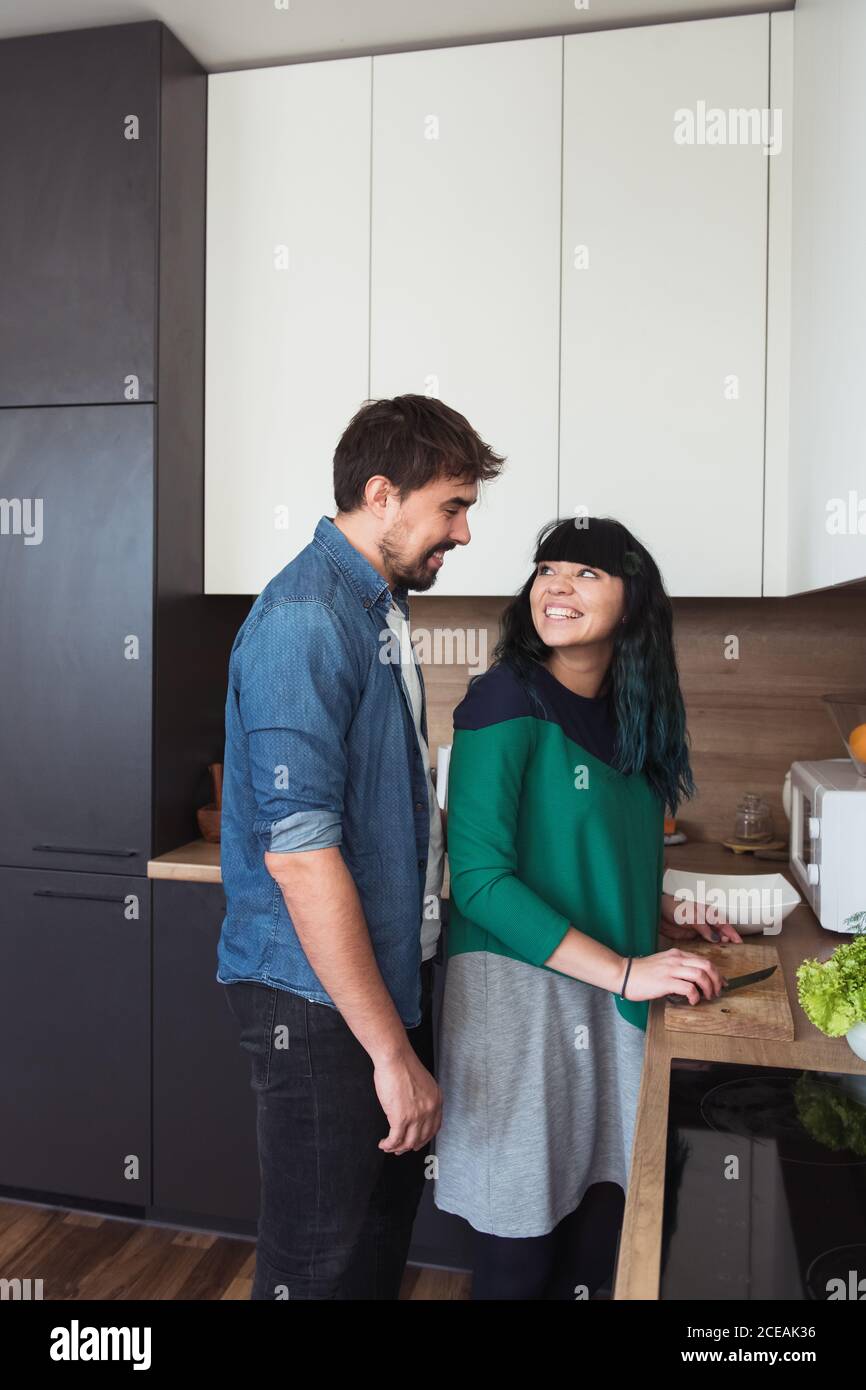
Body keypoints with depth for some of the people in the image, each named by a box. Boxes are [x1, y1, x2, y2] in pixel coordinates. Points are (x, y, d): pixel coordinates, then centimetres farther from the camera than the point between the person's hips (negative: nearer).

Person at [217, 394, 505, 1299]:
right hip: (316, 997, -9)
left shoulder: (380, 605, 9)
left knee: (388, 1214, 24)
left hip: (388, 968, 9)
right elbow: (299, 852, -27)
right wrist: (393, 1050, -22)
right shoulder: (306, 620, -22)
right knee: (321, 1260, 11)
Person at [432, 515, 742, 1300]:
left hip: (611, 993, 6)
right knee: (523, 1236, 6)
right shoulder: (508, 699, -14)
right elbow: (480, 880, -19)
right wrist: (624, 969, -19)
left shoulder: (629, 715, 6)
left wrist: (665, 914, 6)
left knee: (602, 1209, 14)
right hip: (518, 987, -6)